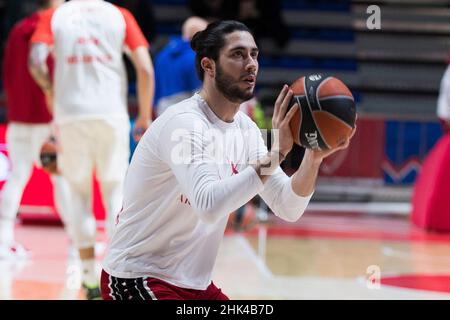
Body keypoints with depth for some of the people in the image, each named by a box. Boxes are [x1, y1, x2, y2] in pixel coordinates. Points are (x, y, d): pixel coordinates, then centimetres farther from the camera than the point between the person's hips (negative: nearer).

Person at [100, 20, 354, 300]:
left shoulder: (245, 129, 6)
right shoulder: (184, 123, -20)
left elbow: (288, 209, 2)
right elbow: (209, 206, -36)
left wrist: (313, 159, -16)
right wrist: (276, 153, -36)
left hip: (194, 284, 9)